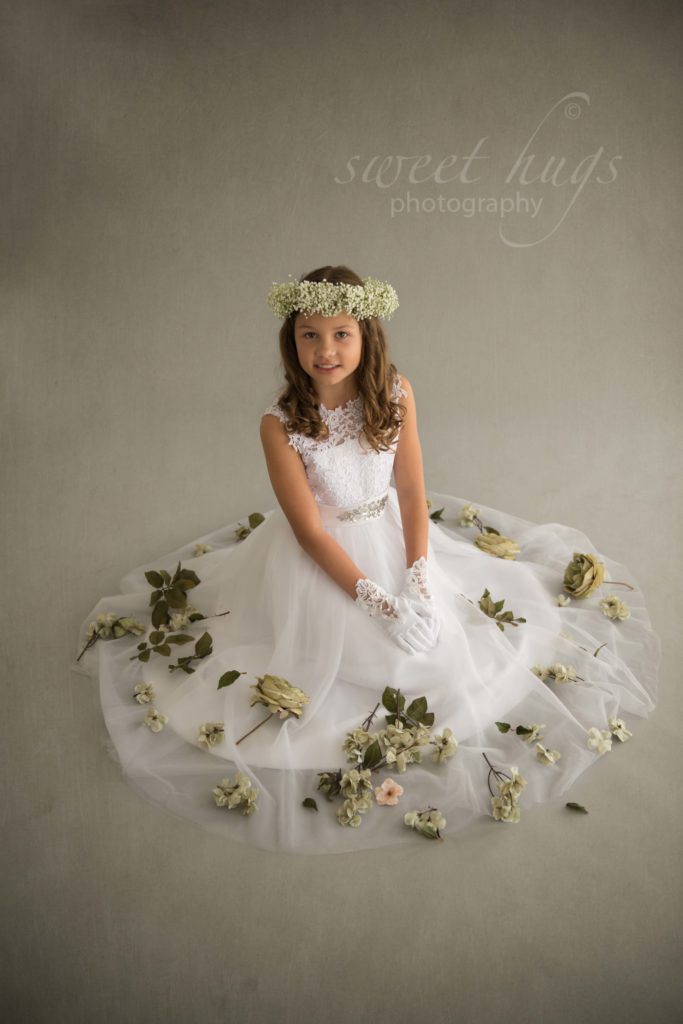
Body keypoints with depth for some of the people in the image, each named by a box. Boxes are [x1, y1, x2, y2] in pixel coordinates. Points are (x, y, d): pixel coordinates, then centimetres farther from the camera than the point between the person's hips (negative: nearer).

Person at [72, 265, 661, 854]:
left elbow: (414, 495, -8)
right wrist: (378, 603, -21)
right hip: (322, 557, -3)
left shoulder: (396, 393, -15)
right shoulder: (281, 425, -23)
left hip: (392, 536, 3)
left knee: (437, 639, 8)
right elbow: (309, 531, -19)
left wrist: (418, 582, -17)